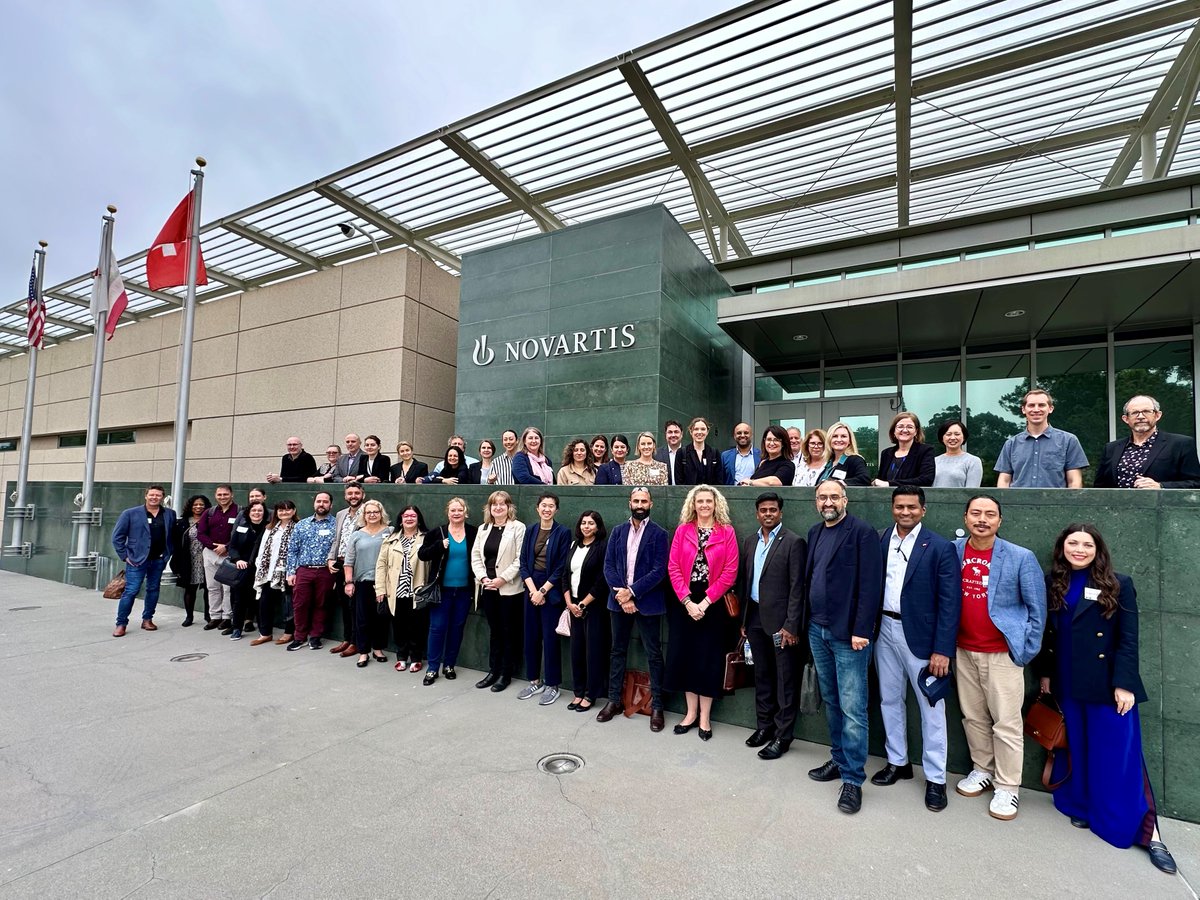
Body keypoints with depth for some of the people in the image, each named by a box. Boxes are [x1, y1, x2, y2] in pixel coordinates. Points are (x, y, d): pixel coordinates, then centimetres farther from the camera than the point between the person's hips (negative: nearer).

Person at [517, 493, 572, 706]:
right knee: (531, 636, 11)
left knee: (550, 638, 1)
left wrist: (543, 591, -13)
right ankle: (535, 681, 26)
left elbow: (561, 567, -10)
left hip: (551, 590, -4)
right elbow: (523, 562, 3)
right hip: (531, 588, 5)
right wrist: (532, 589, -9)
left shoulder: (563, 532, -7)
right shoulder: (530, 531, 6)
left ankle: (552, 685, 15)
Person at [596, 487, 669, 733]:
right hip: (619, 600, 4)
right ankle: (614, 700, 27)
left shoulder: (658, 533, -5)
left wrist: (631, 592, -17)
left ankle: (656, 706, 18)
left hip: (647, 602, -4)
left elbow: (659, 571, -12)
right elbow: (608, 566, 1)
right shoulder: (618, 531, 7)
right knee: (618, 651, 14)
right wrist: (620, 594, -12)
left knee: (653, 654, 6)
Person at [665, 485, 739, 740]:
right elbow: (673, 567, -2)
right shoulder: (682, 530, 3)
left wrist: (705, 602, -12)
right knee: (684, 655, 7)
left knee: (709, 658, 5)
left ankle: (705, 717, 20)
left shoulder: (726, 532, -2)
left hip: (713, 604, -2)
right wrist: (687, 601, -11)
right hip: (684, 603, 2)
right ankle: (691, 712, 24)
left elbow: (730, 571, -8)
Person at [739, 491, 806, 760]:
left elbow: (797, 587, -12)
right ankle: (764, 726, 31)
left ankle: (782, 736, 17)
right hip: (755, 618, 6)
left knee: (785, 680, 5)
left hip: (780, 620, -6)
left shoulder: (794, 542, -9)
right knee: (762, 675, 17)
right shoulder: (749, 542, 10)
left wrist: (791, 626, -15)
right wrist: (743, 619, 11)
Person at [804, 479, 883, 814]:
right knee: (831, 702, 17)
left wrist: (861, 631, -18)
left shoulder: (863, 532, -10)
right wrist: (807, 622, 10)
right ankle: (839, 759, 32)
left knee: (852, 708, 0)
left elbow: (870, 585, -15)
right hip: (817, 630, 7)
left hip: (848, 634, -7)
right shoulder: (814, 533, 11)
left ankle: (853, 778, 12)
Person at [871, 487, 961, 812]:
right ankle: (898, 762, 35)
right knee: (889, 700, 17)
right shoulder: (881, 541, 3)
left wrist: (942, 650, -15)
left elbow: (950, 602, -12)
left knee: (931, 707, 7)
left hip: (920, 635, -4)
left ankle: (935, 778, 24)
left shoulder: (940, 548, -10)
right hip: (885, 630, 5)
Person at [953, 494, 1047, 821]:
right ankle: (981, 770, 33)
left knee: (1006, 722, 4)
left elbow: (1037, 609, -3)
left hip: (1002, 654, -3)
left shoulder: (1021, 558, -9)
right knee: (973, 717, 15)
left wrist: (1026, 652, -5)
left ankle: (1007, 787, 19)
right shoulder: (953, 551, -1)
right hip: (965, 651, 3)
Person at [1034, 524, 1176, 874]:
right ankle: (1082, 807, 30)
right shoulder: (1052, 584, 3)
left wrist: (1123, 684, -13)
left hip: (1107, 685, -3)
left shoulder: (1119, 585, -6)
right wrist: (1045, 674, 8)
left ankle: (1146, 831, 14)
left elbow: (1128, 640, -8)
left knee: (1118, 757, 1)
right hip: (1067, 685, 3)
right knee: (1075, 748, 14)